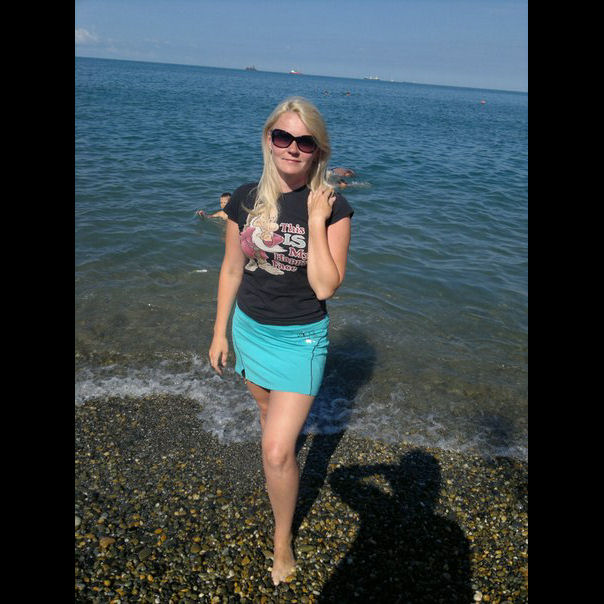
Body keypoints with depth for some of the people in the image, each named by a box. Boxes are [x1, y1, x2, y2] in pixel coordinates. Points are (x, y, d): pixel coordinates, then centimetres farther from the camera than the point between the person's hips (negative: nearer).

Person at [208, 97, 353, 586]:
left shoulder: (334, 208, -14)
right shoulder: (246, 199, -6)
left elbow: (325, 287, -21)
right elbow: (231, 269, 3)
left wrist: (316, 221, -25)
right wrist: (220, 332, 8)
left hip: (300, 338, -4)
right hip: (250, 328, 4)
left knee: (276, 451, -4)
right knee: (267, 408, 27)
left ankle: (283, 539, 22)